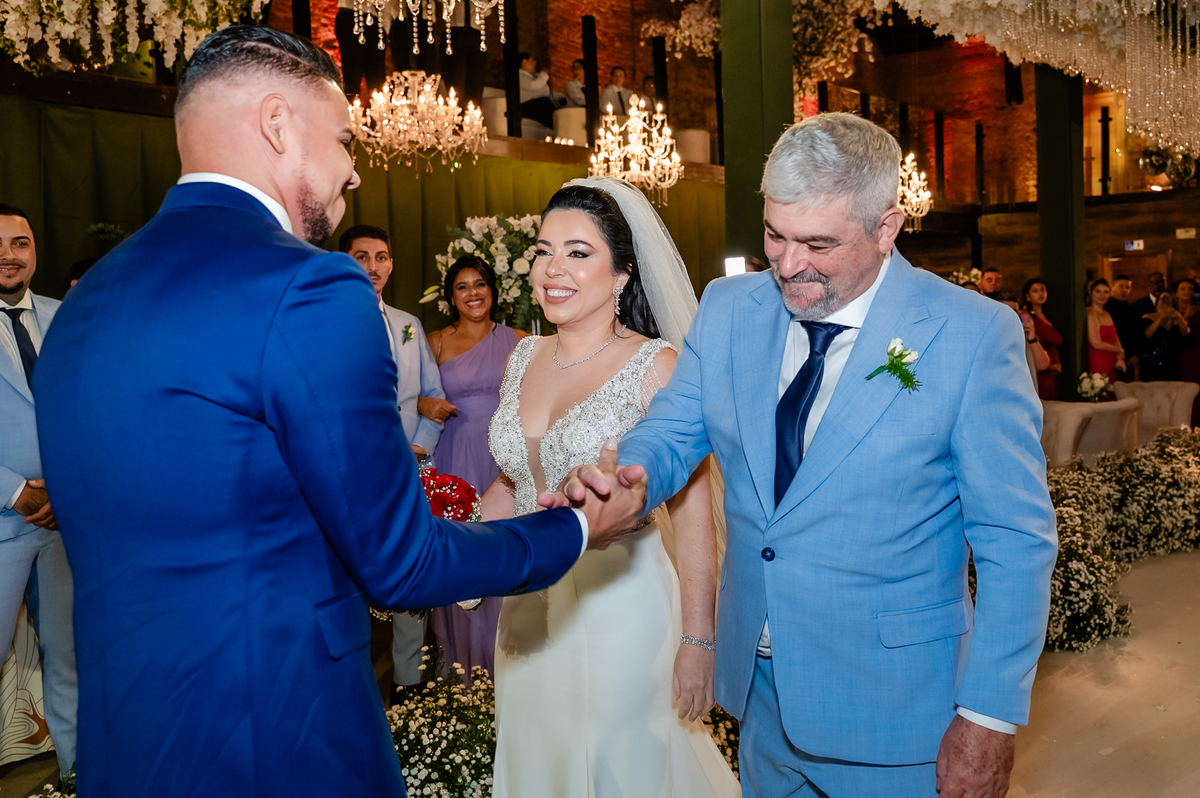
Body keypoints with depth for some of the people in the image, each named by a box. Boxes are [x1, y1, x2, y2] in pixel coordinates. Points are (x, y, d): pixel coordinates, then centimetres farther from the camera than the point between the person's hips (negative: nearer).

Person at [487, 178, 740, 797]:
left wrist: (697, 643, -15)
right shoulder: (524, 358, 3)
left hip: (622, 608, -5)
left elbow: (693, 515, -15)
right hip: (529, 610, 6)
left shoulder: (656, 366, -15)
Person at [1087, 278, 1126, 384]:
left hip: (1111, 365, 8)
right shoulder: (1089, 314, -10)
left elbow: (1115, 339, 13)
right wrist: (1120, 351, 0)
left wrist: (1120, 359, -5)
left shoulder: (1107, 315, 15)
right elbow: (1096, 344, -15)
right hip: (1097, 364, -7)